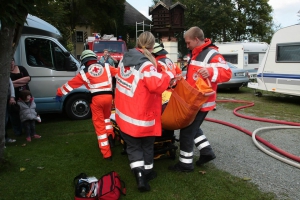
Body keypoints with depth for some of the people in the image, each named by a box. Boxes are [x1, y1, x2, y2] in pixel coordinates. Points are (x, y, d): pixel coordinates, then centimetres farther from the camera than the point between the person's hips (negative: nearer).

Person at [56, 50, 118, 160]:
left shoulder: (83, 73, 8)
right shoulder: (106, 67, 11)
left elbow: (71, 84, 15)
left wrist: (59, 92, 28)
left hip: (96, 98, -2)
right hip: (108, 96, 3)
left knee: (99, 125, 7)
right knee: (106, 117, 32)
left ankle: (107, 154, 9)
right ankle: (110, 136, 12)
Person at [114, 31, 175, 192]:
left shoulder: (125, 59, 3)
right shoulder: (146, 65, -21)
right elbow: (157, 85, -29)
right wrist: (169, 74, -14)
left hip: (124, 113, 6)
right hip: (142, 115, -5)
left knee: (133, 146, 15)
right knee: (147, 145, 18)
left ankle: (139, 174, 3)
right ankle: (147, 172, 31)